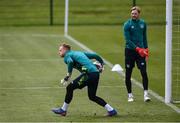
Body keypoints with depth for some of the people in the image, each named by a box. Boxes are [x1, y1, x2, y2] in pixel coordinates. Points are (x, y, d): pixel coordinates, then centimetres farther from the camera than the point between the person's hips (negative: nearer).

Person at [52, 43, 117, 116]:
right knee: (92, 97, 20)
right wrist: (101, 63, 38)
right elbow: (94, 55, 28)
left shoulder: (67, 55, 7)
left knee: (70, 87, 1)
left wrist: (68, 75, -10)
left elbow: (70, 62, -18)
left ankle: (63, 110, 4)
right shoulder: (79, 53, 30)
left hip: (88, 73, -8)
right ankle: (111, 110, 17)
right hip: (96, 73, 8)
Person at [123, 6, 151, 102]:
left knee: (144, 72, -10)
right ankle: (130, 95, 14)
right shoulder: (127, 25, -7)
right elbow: (127, 40, -13)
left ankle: (145, 93, -8)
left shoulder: (143, 23, 7)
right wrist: (138, 49, -21)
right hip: (130, 51, -2)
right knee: (128, 74, 3)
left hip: (141, 51, 2)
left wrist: (146, 50, 12)